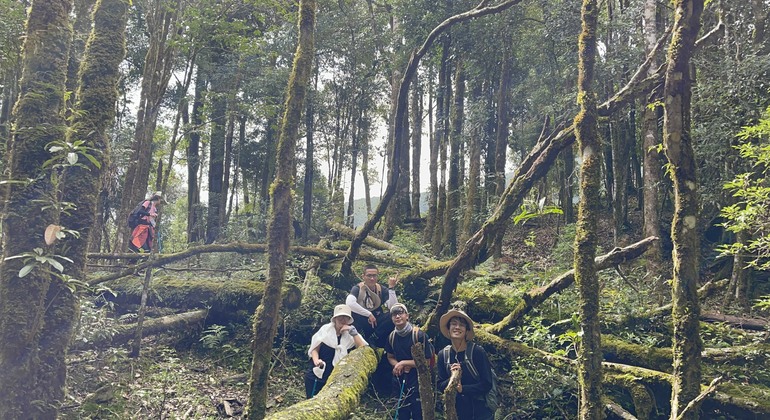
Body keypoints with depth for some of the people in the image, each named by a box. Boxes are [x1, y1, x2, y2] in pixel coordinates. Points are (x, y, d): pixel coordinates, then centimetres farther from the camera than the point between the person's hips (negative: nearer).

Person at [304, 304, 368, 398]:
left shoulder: (351, 334, 1)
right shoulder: (326, 329, -2)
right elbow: (315, 348, -2)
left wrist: (353, 332, -17)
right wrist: (316, 360, -23)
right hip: (316, 375, -1)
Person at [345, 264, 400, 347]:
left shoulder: (382, 289, 1)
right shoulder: (358, 288, -8)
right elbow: (349, 303, -30)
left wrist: (391, 288, -18)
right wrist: (369, 314, -26)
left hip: (377, 323, 3)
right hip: (361, 325, -3)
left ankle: (373, 337, -19)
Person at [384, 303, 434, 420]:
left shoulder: (419, 335, -17)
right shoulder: (392, 337, -1)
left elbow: (426, 361, -16)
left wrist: (404, 363, -17)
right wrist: (397, 365, -8)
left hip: (418, 383, -5)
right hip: (400, 382, 5)